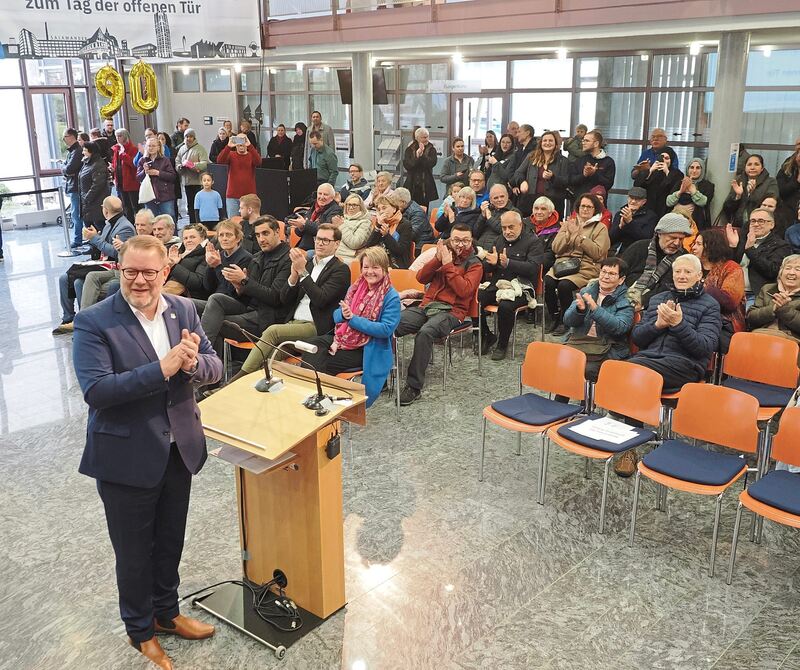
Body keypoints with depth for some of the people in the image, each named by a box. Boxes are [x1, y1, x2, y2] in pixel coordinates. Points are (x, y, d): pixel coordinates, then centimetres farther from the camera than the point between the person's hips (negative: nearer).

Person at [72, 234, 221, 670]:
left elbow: (214, 368, -1)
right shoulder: (93, 322, -15)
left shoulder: (183, 310, 0)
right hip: (127, 457, -4)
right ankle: (140, 631, 37)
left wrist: (192, 362, -24)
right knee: (134, 552, 14)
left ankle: (166, 613, 46)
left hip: (178, 450, 5)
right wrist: (162, 368, -31)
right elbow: (95, 390, -24)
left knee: (170, 542, 23)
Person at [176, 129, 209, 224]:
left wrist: (193, 165, -28)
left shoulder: (200, 148, -3)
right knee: (190, 205, 11)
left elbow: (205, 164, -15)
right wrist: (182, 165, -10)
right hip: (186, 181, 5)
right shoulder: (182, 149, 13)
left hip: (198, 181, -5)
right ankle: (192, 225, 19)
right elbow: (177, 163, 11)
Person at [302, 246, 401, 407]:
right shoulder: (356, 287, 11)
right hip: (342, 338, 6)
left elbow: (386, 329, -19)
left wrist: (352, 318, -20)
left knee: (322, 363, -23)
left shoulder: (391, 297, -8)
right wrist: (342, 314, -15)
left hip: (368, 350, -6)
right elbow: (337, 315, 12)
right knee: (312, 346, -22)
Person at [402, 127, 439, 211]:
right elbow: (406, 165, -8)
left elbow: (432, 163, -11)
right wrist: (417, 155, -18)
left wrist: (422, 154, -18)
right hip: (412, 184, 0)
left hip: (426, 185, 0)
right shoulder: (409, 149, 5)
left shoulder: (431, 149, 5)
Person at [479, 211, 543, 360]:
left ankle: (502, 345, -12)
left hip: (520, 287, -6)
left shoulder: (533, 242, 0)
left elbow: (533, 268, -15)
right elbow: (485, 268, 17)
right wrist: (491, 262, -8)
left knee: (505, 306, -35)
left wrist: (508, 263, -24)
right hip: (496, 285, 6)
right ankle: (487, 336, 4)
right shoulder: (499, 241, 19)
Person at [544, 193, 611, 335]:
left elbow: (598, 253, -7)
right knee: (548, 281, -27)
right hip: (563, 263, 4)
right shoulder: (568, 223, 20)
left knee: (564, 285, -32)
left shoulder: (600, 228, 8)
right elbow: (556, 248, 9)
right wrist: (569, 233, -5)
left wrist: (581, 235, -8)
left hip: (586, 266, -4)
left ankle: (565, 321, -11)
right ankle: (554, 318, -8)